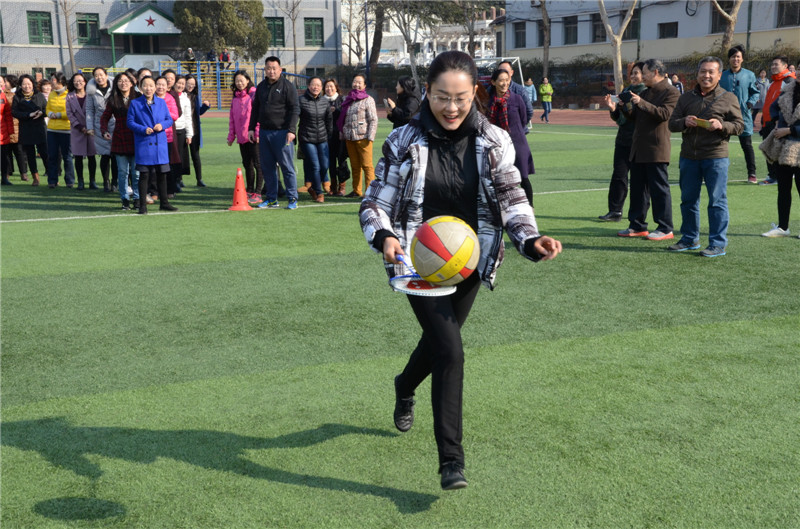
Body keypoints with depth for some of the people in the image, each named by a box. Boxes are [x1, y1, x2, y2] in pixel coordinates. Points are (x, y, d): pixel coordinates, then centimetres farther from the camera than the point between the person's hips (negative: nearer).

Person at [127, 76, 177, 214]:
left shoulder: (162, 102, 9)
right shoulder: (134, 103, 2)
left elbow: (169, 119, 10)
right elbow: (130, 122, -1)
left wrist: (162, 125, -11)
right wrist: (143, 129, -15)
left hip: (160, 144, 3)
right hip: (143, 144, -3)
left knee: (162, 174, 8)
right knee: (144, 175, -2)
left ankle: (164, 203, 19)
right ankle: (142, 205, 4)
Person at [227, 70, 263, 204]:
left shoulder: (254, 94, -6)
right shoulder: (235, 97, 16)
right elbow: (232, 117, 20)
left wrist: (258, 133, -16)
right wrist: (231, 136, 16)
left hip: (253, 137, -7)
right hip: (241, 137, 7)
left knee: (257, 164, -6)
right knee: (247, 164, 14)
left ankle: (258, 194, -6)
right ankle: (249, 191, 24)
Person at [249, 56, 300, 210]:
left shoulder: (288, 87, -4)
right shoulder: (261, 87, 15)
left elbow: (294, 110, -8)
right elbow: (255, 109, 22)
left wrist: (291, 130, -17)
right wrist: (251, 128, 15)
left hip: (281, 132, -6)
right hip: (264, 132, 6)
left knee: (287, 166, -5)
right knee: (267, 167, 8)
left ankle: (292, 199, 1)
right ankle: (271, 199, 16)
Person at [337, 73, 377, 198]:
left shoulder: (368, 100, 0)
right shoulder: (347, 100, 17)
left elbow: (373, 120, -5)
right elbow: (342, 119, 22)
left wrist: (370, 137, -13)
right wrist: (342, 135, 16)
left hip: (362, 138, -6)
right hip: (349, 138, 6)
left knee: (367, 166, -8)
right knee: (355, 166, 11)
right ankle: (357, 191, 18)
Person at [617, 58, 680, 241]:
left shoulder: (670, 92, -6)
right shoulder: (646, 92, 20)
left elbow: (664, 113, -20)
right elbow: (634, 116, 23)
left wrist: (641, 103, -23)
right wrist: (623, 106, 6)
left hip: (656, 149, -9)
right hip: (639, 149, 9)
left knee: (659, 189, -4)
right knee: (637, 188, 10)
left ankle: (665, 229, 2)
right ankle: (637, 226, 18)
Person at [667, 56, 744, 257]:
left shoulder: (729, 98, 3)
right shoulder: (686, 98, 13)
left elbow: (739, 126, 1)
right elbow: (672, 123, 10)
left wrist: (721, 125, -18)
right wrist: (684, 122, -12)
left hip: (716, 157, -4)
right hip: (689, 156, 4)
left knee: (717, 201, -3)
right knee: (688, 199, 11)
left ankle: (718, 244, 3)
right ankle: (689, 239, 25)